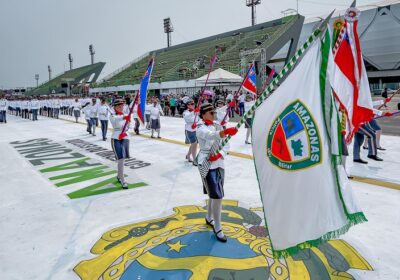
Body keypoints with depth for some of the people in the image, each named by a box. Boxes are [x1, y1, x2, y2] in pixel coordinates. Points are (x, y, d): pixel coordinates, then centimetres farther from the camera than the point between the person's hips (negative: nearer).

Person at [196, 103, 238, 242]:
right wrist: (226, 131, -51)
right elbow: (212, 135, -34)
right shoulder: (200, 129, -12)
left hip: (219, 163, 7)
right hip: (207, 165, -7)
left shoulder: (218, 126, 8)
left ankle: (209, 218, 41)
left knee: (215, 194, 18)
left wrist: (220, 154, -14)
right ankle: (217, 229, 5)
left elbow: (225, 145, 6)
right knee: (217, 196, -9)